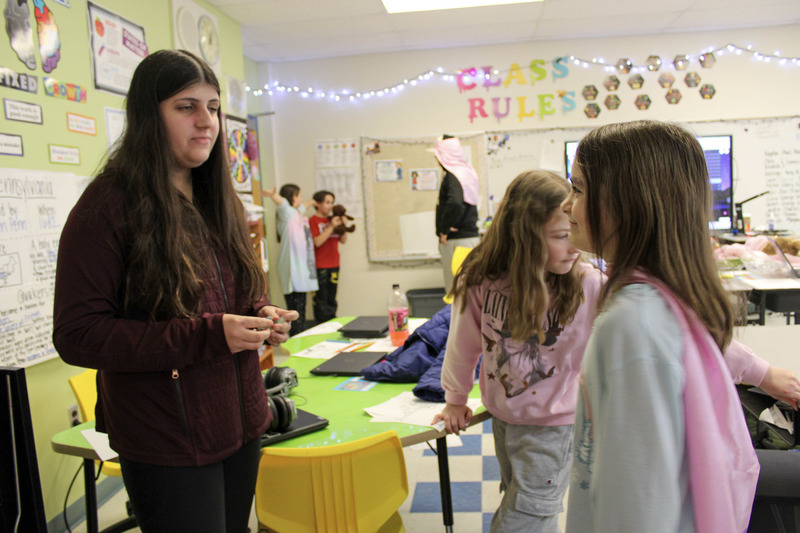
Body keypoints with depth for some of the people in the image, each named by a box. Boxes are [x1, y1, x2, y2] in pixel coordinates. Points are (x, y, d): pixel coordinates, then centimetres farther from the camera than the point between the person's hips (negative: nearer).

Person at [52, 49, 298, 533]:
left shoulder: (219, 200, 9)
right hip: (167, 445, -6)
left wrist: (261, 318, -5)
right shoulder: (109, 206, -13)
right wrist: (209, 335, -26)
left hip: (241, 426, 7)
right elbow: (77, 336, -17)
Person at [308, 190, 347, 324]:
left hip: (333, 264, 6)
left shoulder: (333, 219, 13)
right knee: (321, 300, -3)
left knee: (332, 300, 11)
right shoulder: (313, 221, -5)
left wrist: (343, 226, -4)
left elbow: (343, 240, 12)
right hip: (320, 267, -6)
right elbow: (317, 242, -16)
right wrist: (331, 227, -17)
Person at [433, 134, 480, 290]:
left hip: (456, 240, -9)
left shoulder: (452, 176, -15)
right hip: (472, 235, 9)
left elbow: (455, 204, -32)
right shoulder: (469, 171, 12)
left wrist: (444, 229, -19)